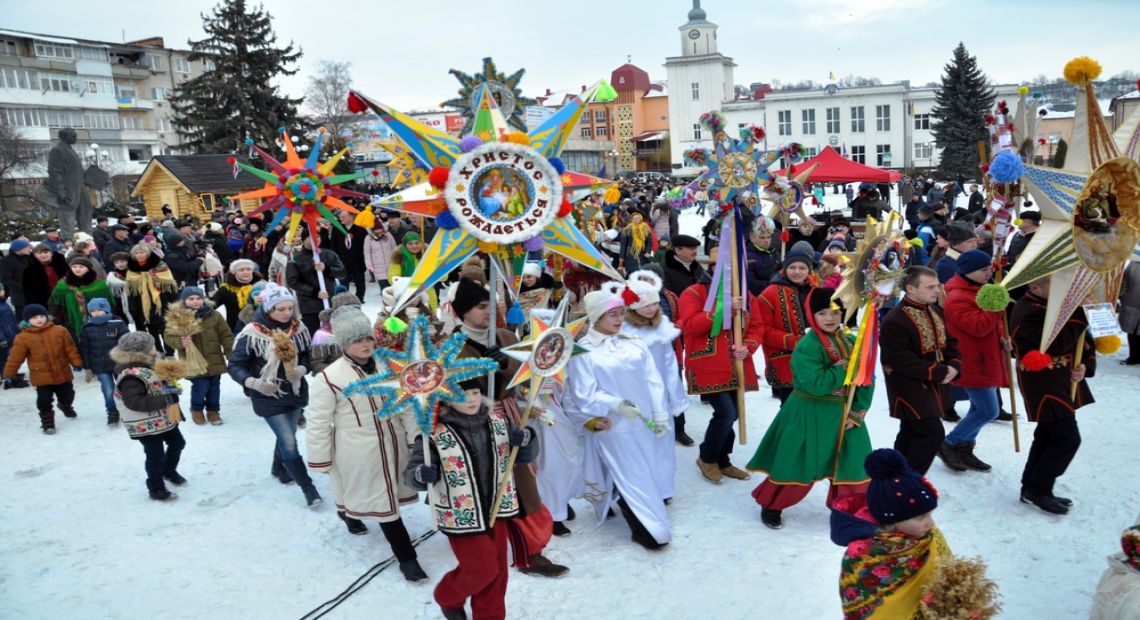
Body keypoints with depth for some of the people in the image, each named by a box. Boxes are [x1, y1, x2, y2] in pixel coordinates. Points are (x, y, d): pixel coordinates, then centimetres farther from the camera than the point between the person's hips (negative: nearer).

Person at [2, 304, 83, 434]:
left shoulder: (60, 331, -4)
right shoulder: (23, 337, -9)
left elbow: (70, 349, 0)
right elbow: (15, 357, -7)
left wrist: (78, 363, -2)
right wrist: (8, 373, -6)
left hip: (62, 374, 3)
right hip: (41, 377, -2)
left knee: (67, 396, 19)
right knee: (44, 400, -2)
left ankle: (66, 405, 52)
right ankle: (47, 422, 16)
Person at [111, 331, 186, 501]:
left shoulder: (144, 366, 6)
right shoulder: (132, 376, -26)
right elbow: (134, 402, -33)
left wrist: (170, 388, 2)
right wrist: (166, 399, -33)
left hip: (163, 418, 10)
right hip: (145, 425, -10)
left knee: (178, 443, 22)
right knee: (156, 455, -1)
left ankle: (169, 470, 45)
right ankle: (156, 489, 16)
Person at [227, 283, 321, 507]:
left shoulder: (298, 328, -6)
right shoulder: (252, 333, -20)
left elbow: (307, 354, 8)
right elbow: (234, 366, -13)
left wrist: (302, 369, -13)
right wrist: (254, 382, -28)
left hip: (296, 392, 5)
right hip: (268, 397, -5)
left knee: (286, 436, 23)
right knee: (289, 443, -7)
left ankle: (279, 468, 51)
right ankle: (308, 488, 4)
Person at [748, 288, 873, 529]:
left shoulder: (852, 342, 0)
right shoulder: (807, 347, -19)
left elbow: (865, 379, 1)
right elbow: (815, 384, -29)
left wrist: (858, 410, -8)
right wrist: (845, 368, -23)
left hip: (844, 412, 6)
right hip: (810, 415, -6)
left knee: (852, 463, 11)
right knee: (798, 466, 2)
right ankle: (771, 505, 22)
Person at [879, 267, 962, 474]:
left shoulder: (935, 312, 6)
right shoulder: (894, 321, -24)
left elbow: (949, 341, 13)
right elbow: (902, 362, -26)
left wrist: (954, 366, -8)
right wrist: (940, 372, -23)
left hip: (930, 384, 9)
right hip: (908, 386, -9)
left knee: (911, 433, 18)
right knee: (933, 433, -13)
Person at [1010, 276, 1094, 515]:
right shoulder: (1027, 314, -21)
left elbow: (1083, 339, 13)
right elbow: (1058, 344, -28)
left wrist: (1086, 364, -5)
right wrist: (1081, 313, -26)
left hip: (1063, 382, 9)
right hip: (1044, 386, -9)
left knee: (1048, 435, 15)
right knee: (1068, 439, -9)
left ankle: (1032, 488, 25)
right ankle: (1038, 490, 4)